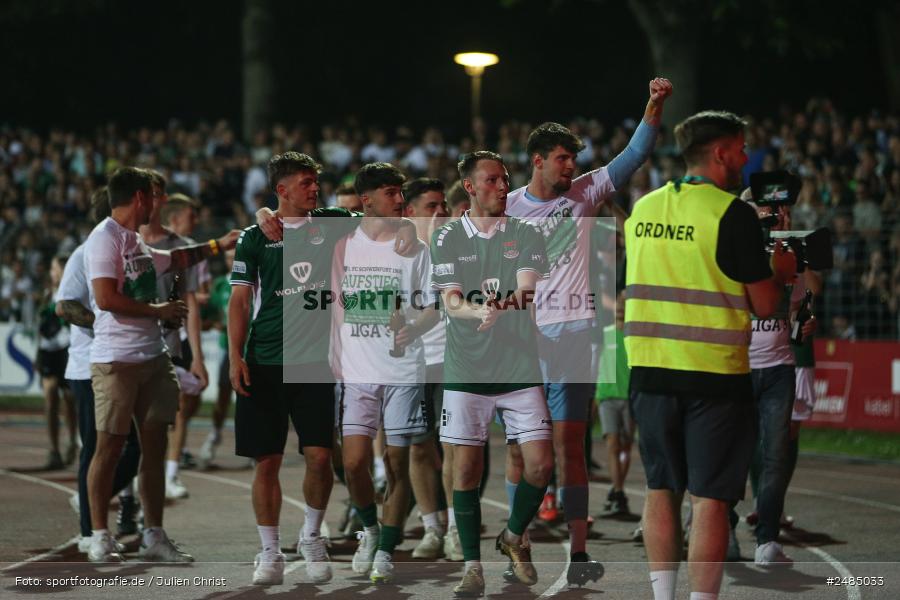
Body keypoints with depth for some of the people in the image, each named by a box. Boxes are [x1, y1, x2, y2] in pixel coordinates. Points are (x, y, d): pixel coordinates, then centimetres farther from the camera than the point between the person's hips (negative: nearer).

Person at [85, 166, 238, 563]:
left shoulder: (137, 241, 17)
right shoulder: (104, 239, -11)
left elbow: (173, 260, 37)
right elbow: (106, 298, -21)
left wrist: (219, 245, 38)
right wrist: (159, 311, -13)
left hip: (152, 356, 9)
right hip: (117, 361, -9)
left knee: (154, 445, 8)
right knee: (110, 446, -3)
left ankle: (153, 537, 13)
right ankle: (99, 538, 3)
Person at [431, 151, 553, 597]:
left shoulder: (526, 235, 5)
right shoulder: (447, 239, 3)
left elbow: (527, 290, -9)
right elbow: (451, 302, -7)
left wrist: (511, 302, -33)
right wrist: (481, 310, -29)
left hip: (520, 367, 1)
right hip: (465, 369, -1)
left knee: (540, 464, -3)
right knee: (466, 468, -2)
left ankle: (514, 537, 23)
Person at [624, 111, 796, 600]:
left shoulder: (643, 209, 8)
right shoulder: (733, 214, -10)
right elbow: (764, 305, -8)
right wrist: (780, 272, 13)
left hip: (649, 370, 5)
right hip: (715, 375, -5)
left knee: (661, 490, 13)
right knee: (709, 498, -2)